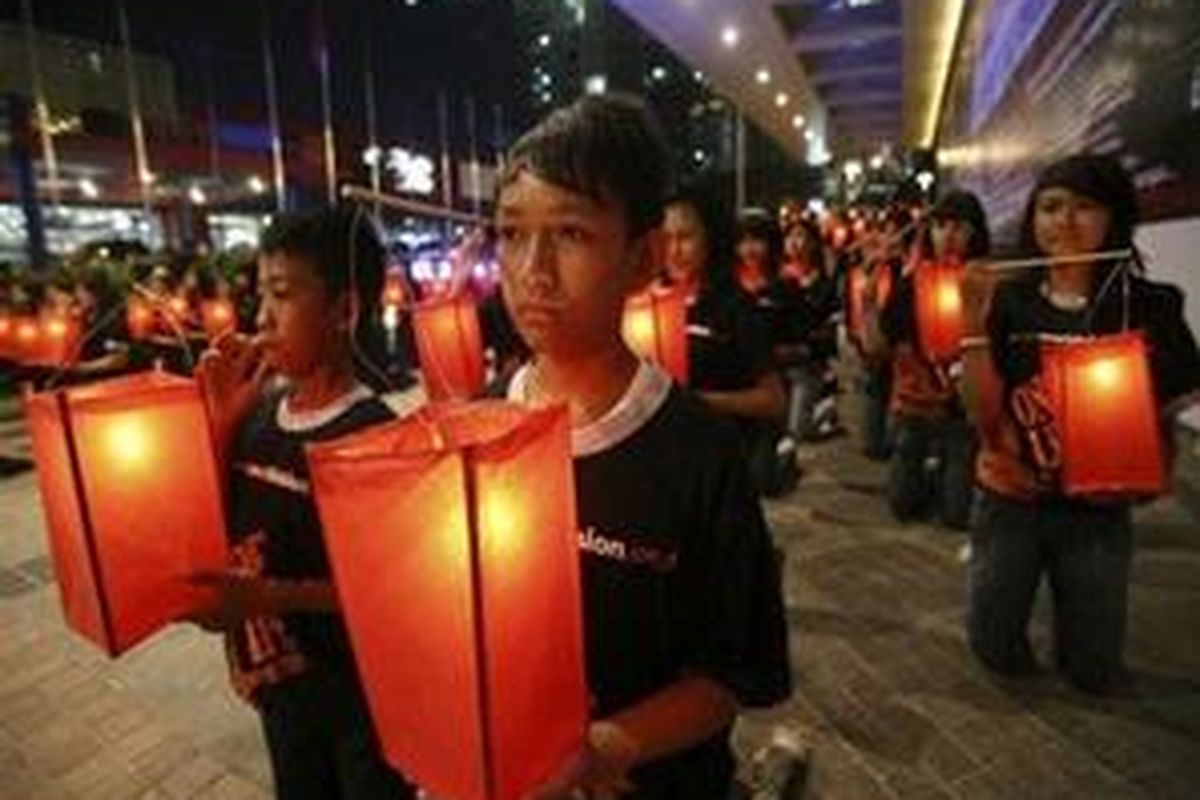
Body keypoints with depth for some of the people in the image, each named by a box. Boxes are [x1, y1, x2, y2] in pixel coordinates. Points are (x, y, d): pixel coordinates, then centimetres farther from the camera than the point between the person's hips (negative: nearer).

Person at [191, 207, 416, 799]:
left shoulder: (370, 430, -23)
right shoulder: (258, 410, -3)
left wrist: (270, 596, -29)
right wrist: (220, 421, -8)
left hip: (361, 684, -7)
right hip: (278, 673, 7)